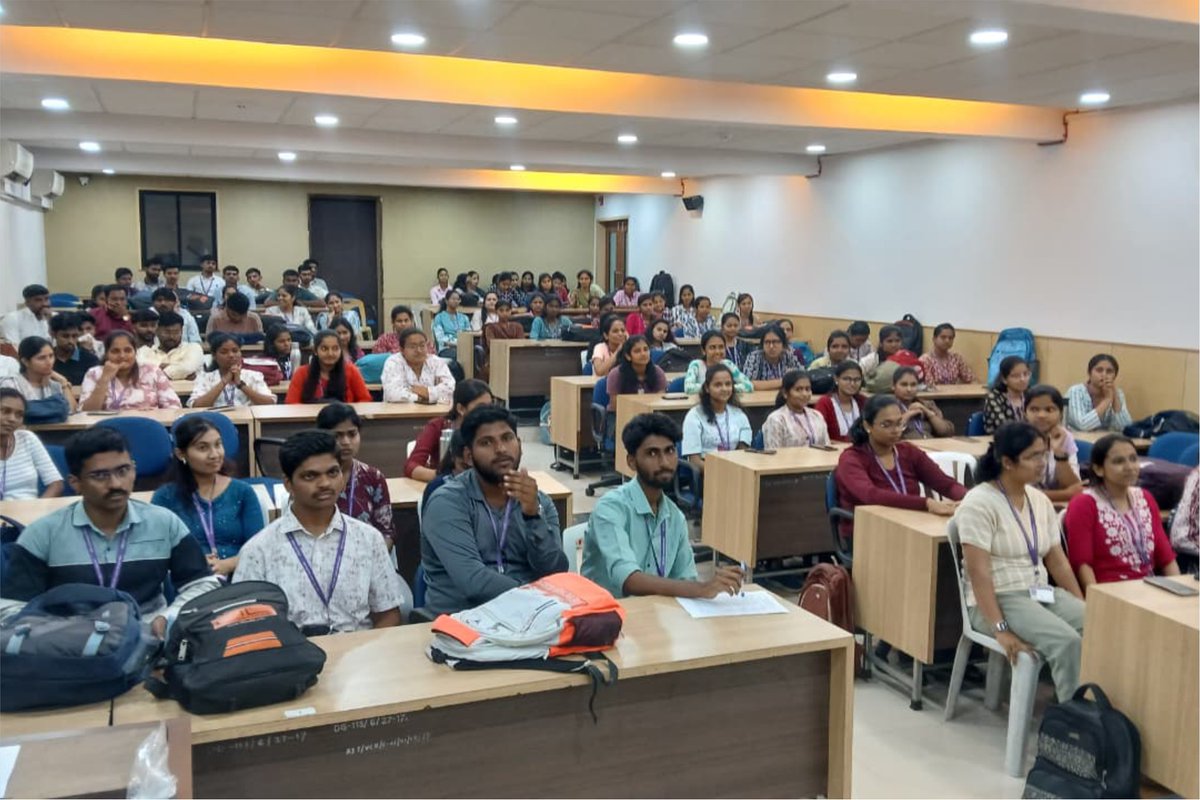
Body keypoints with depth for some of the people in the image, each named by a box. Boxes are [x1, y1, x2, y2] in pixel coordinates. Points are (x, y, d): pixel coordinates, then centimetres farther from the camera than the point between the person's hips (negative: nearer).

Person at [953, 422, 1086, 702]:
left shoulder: (1040, 501, 9)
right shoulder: (979, 503, -14)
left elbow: (1058, 561, 12)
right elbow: (979, 572, -19)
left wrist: (1082, 606, 3)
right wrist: (1001, 628, -24)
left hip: (1042, 593, 7)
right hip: (999, 599, -7)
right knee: (1067, 640, -28)